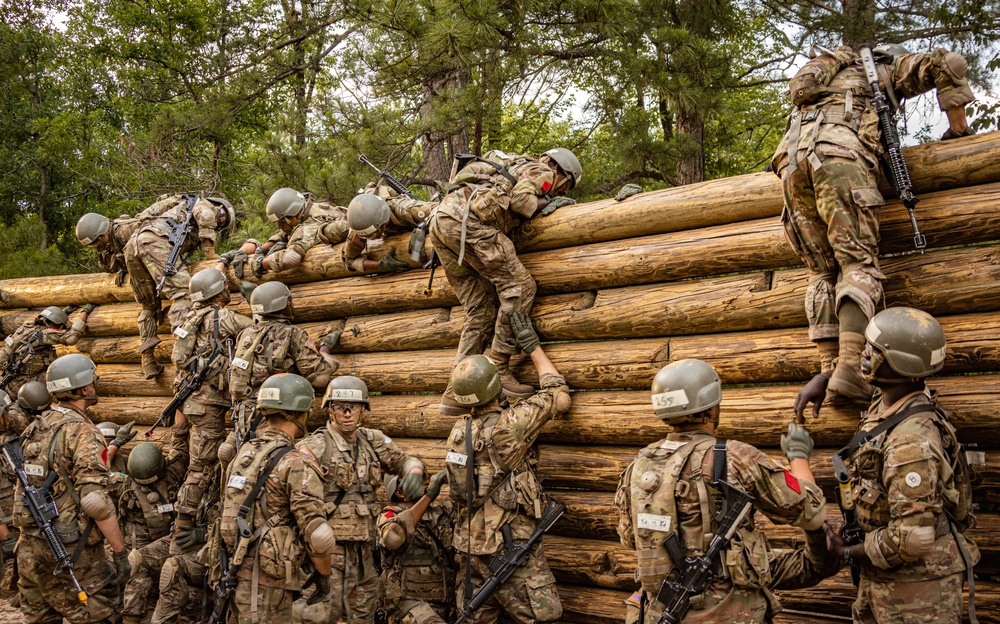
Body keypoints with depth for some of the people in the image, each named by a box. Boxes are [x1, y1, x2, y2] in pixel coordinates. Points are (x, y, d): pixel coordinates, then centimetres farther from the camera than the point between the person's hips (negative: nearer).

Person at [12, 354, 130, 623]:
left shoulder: (35, 428, 10)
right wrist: (121, 552, -18)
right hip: (72, 551, -8)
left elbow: (23, 489, 17)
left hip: (30, 548, 8)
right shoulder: (81, 431, -15)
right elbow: (95, 499, -22)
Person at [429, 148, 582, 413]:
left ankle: (456, 392, 5)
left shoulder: (518, 168, 38)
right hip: (466, 219, -9)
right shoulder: (542, 171, 11)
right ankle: (498, 369, -8)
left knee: (481, 309, 9)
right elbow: (520, 199, -6)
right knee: (519, 286, -6)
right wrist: (547, 203, 11)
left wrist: (551, 203, 23)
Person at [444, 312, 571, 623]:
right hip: (510, 545, -7)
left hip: (469, 545, 7)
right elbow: (559, 396, -1)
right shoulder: (511, 424, -14)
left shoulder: (458, 430, 5)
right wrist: (533, 346, 9)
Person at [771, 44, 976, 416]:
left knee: (822, 270, 7)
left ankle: (829, 369, -6)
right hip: (839, 154, -5)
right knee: (858, 263, -9)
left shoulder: (829, 73, 44)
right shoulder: (885, 70, 28)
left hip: (791, 156, 5)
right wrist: (958, 128, 20)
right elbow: (947, 63, 14)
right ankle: (849, 369, -25)